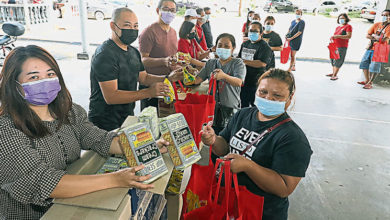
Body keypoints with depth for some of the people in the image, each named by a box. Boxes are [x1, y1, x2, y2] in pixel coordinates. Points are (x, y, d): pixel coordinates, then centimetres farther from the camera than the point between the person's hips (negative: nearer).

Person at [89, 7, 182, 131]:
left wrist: (168, 78, -6)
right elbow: (111, 96, -28)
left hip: (128, 117, 8)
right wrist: (149, 92, -34)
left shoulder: (134, 52, 8)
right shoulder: (105, 55, -22)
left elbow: (143, 78, 11)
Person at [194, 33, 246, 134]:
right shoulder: (210, 63, 13)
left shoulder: (238, 63, 0)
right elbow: (197, 80, 7)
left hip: (230, 107, -3)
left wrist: (224, 76, -36)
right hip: (212, 106, 4)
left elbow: (239, 82, -18)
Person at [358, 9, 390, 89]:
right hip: (370, 47, 6)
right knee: (364, 63, 7)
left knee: (374, 67, -6)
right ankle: (367, 80, 20)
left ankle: (370, 83, 4)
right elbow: (367, 35, 2)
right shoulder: (376, 24, 8)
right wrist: (378, 38, -11)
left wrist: (374, 36, -5)